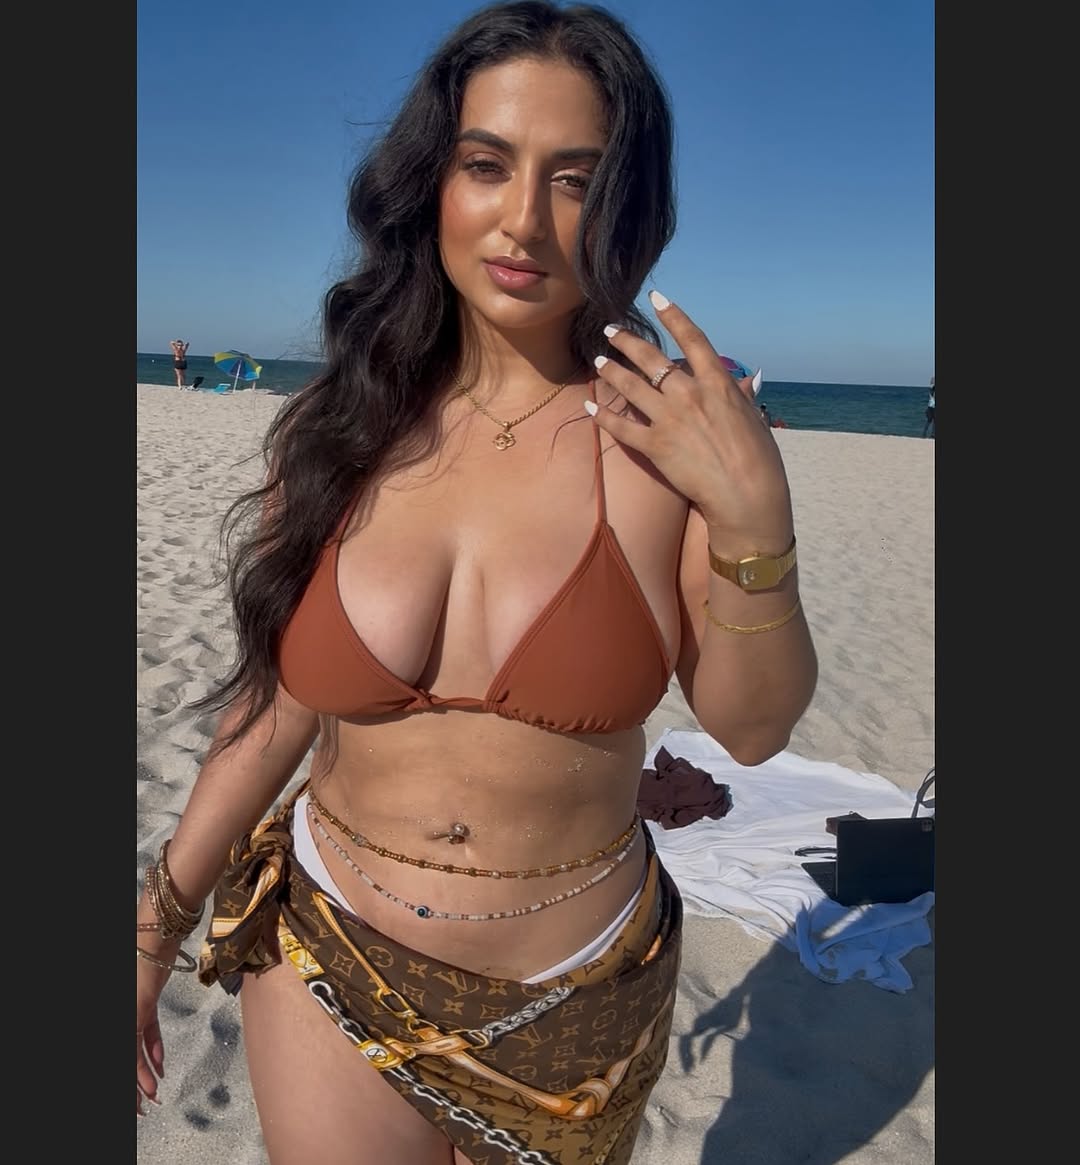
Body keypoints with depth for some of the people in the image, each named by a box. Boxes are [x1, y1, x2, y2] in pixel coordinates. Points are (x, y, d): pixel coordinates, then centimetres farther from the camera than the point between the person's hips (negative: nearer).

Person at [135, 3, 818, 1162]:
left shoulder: (671, 428, -14)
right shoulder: (341, 427, -9)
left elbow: (751, 728, -11)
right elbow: (275, 701, -2)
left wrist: (755, 516, -26)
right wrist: (156, 930, 4)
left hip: (574, 1006, 0)